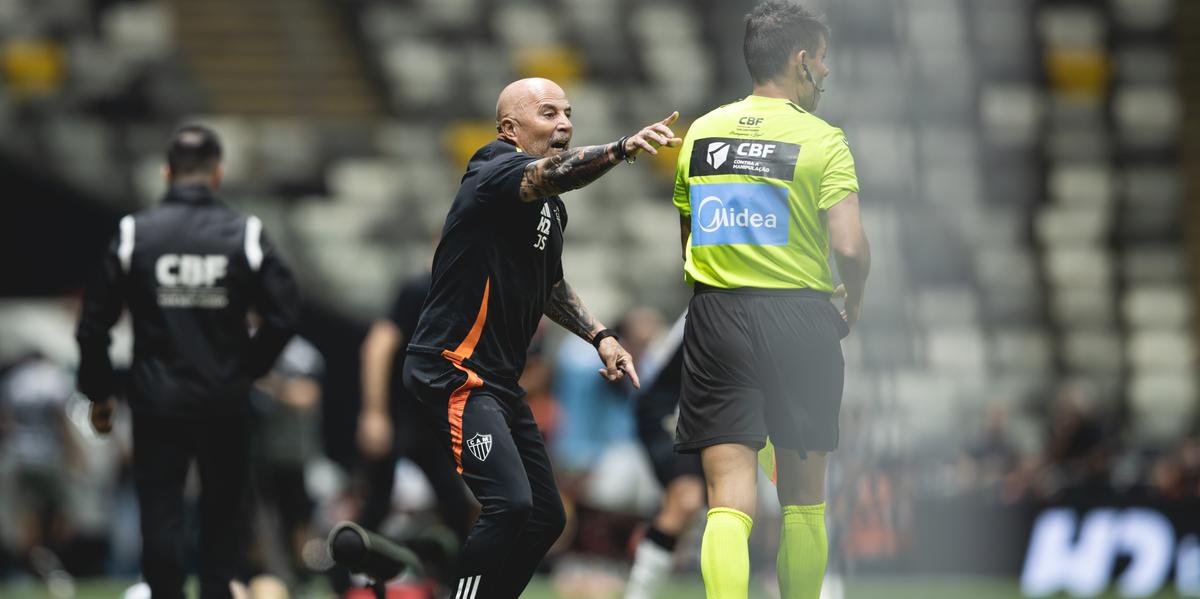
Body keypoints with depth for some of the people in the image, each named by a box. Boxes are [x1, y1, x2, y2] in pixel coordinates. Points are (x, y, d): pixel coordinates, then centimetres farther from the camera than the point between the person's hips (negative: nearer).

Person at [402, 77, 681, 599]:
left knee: (545, 518, 11)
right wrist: (622, 148, -53)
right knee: (509, 505, -23)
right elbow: (549, 175, -37)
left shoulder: (551, 209, 15)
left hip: (500, 380, 10)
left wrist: (600, 336, 16)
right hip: (455, 372, -10)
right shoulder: (496, 173, -14)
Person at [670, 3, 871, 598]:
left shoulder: (701, 132, 9)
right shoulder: (821, 139, -6)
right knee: (803, 497, 13)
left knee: (729, 498, -5)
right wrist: (853, 304, 6)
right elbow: (849, 247, -14)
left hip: (713, 317, 2)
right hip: (799, 316, -2)